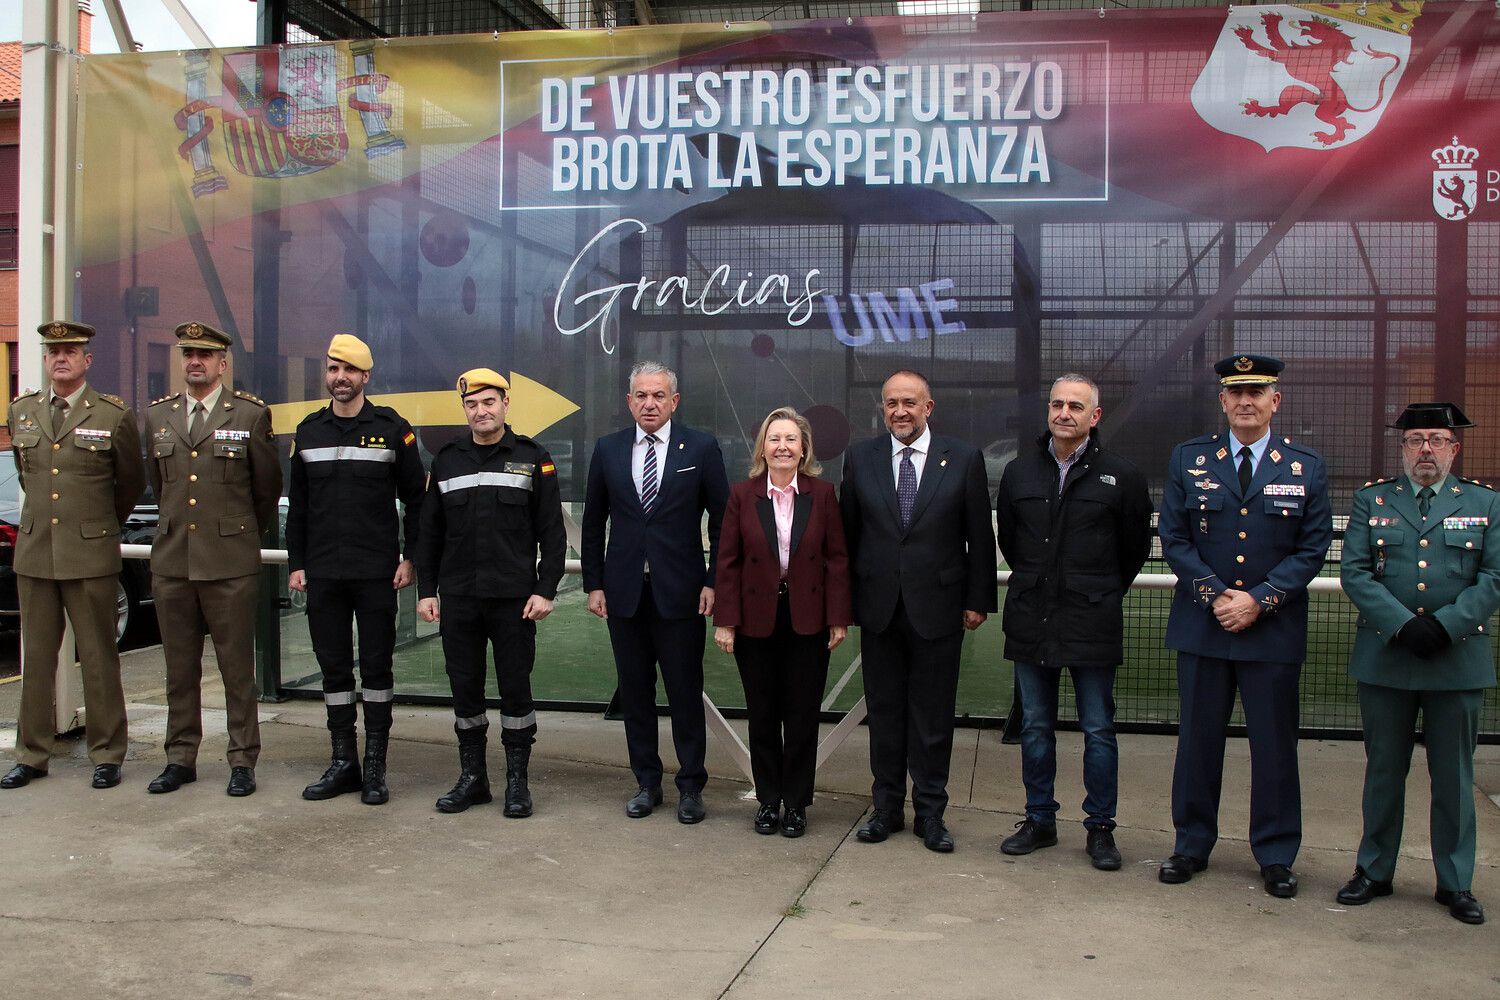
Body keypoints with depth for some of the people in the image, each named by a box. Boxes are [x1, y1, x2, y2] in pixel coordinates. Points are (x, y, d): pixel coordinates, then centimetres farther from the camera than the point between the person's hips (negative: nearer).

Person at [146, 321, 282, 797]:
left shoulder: (251, 414, -1)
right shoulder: (158, 415, 10)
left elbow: (268, 486, 7)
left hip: (230, 562, -4)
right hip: (171, 559, 4)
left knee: (237, 666, 2)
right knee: (179, 666, 11)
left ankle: (243, 761, 10)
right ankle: (181, 758, 21)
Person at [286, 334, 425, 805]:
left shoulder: (392, 428, 0)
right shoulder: (308, 431, 10)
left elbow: (415, 499, 2)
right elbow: (297, 504, 13)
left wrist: (409, 558, -4)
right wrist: (296, 563, 8)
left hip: (376, 572, -3)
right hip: (323, 573, 3)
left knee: (376, 666, 2)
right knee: (334, 666, 8)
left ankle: (375, 766, 10)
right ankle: (343, 762, 18)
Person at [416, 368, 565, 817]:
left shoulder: (533, 458, 1)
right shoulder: (446, 461, 9)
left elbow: (552, 531, -1)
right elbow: (429, 532, 12)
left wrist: (546, 590, -8)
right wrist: (426, 590, 6)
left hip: (513, 598, -3)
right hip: (457, 598, 3)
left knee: (515, 688, 2)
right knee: (465, 688, 8)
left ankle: (518, 781, 14)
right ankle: (472, 777, 22)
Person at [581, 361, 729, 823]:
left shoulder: (701, 447, -1)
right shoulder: (607, 449, 6)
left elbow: (721, 520, 1)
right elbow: (593, 524, 10)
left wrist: (713, 582, -5)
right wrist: (594, 584, 4)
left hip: (680, 591, -2)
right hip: (624, 591, 3)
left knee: (686, 692, 3)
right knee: (635, 691, 10)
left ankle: (691, 786, 16)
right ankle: (647, 782, 23)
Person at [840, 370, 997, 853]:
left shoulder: (963, 459, -1)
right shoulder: (860, 458, 4)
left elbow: (980, 536, 1)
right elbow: (847, 532, 6)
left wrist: (979, 600, -2)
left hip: (938, 608, -1)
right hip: (879, 607, 2)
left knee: (933, 716, 7)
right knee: (884, 713, 11)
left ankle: (930, 812, 20)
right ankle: (887, 807, 24)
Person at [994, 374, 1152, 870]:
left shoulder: (1120, 475, -4)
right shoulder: (1019, 471, 5)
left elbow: (1135, 547, 7)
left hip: (1093, 621, -3)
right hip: (1031, 619, 3)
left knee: (1098, 730, 4)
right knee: (1035, 727, 11)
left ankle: (1100, 828, 16)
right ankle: (1039, 819, 24)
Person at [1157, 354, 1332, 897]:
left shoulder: (1305, 466, 3)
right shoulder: (1189, 458, 4)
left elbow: (1312, 548, 0)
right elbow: (1174, 539, 1)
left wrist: (1259, 600, -12)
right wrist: (1214, 595, -11)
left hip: (1274, 628, 0)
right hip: (1202, 625, 1)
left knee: (1275, 744, 6)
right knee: (1198, 740, 8)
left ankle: (1276, 855, 20)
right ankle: (1192, 845, 22)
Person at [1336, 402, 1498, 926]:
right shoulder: (1372, 499, 5)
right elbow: (1354, 571, -4)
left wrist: (1445, 625, -16)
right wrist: (1403, 624, -16)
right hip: (1385, 657, 0)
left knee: (1454, 775, 8)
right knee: (1384, 770, 10)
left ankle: (1456, 882, 20)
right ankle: (1374, 871, 23)